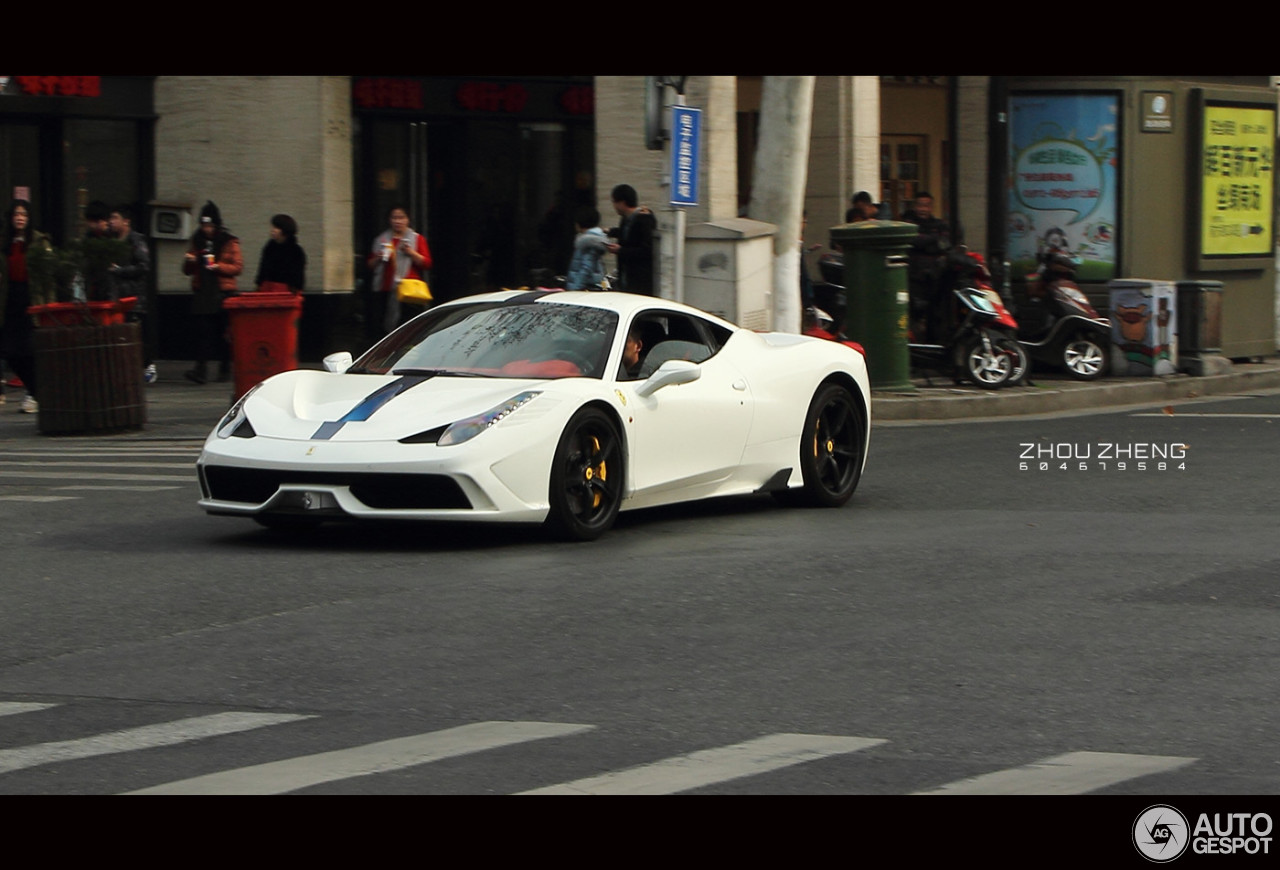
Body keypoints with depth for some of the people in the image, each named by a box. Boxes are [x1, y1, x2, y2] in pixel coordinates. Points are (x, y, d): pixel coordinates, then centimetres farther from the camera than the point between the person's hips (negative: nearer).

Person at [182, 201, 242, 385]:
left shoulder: (230, 243, 2)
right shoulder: (197, 242, 14)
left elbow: (238, 267, -2)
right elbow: (188, 271, 18)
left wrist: (219, 267, -16)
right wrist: (189, 261, -4)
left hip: (223, 292, -2)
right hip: (202, 292, 2)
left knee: (223, 332, 2)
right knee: (202, 330, -10)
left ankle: (225, 368, 14)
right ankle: (201, 369, -16)